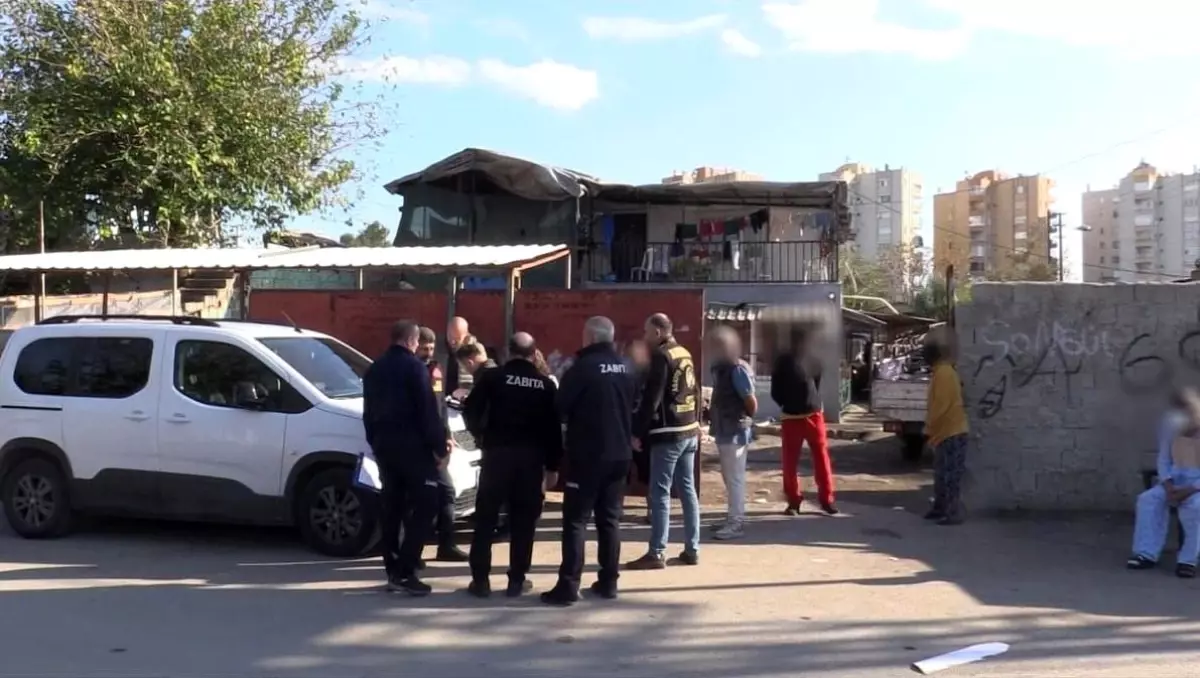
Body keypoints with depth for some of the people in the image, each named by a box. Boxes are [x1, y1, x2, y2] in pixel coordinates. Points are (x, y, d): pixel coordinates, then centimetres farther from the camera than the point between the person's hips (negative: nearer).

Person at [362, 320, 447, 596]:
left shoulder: (374, 369, 14)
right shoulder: (414, 367, -10)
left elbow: (368, 411, 20)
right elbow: (427, 411, -14)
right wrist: (439, 447, -8)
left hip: (384, 444, 8)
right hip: (412, 445, -8)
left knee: (391, 506, 12)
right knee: (424, 505, -5)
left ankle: (393, 571, 14)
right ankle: (405, 572, -12)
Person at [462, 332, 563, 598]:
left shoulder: (492, 377, -2)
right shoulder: (546, 384, 5)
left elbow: (470, 411, -5)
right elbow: (554, 427, 3)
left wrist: (482, 436, 13)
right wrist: (553, 465, 7)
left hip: (497, 452, -1)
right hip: (531, 457, 2)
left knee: (486, 518, 5)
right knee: (523, 521, 8)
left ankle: (480, 579, 5)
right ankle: (517, 579, 9)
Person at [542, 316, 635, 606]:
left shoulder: (584, 367, -14)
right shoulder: (625, 369, 8)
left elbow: (561, 408, -9)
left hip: (587, 454, -7)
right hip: (618, 455, 7)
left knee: (575, 519, -4)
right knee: (610, 518, 12)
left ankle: (568, 585, -6)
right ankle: (608, 582, 15)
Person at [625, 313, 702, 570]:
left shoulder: (661, 356, -13)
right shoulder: (685, 354, 12)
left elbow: (651, 398, -17)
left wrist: (638, 432, -14)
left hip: (668, 434, -8)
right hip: (689, 432, 9)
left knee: (660, 493, -4)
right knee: (688, 490, 12)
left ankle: (657, 553, -3)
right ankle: (692, 549, 16)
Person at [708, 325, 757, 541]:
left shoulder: (738, 369, -16)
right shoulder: (720, 368, 11)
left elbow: (752, 401, -16)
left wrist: (746, 420, -1)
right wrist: (714, 421, 10)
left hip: (735, 431, -9)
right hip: (723, 430, 9)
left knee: (735, 477, -4)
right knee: (730, 477, 15)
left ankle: (736, 522, 1)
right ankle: (735, 517, 24)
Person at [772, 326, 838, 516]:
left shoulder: (814, 361, 8)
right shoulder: (784, 362, -3)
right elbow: (775, 391, 0)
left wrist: (815, 404, 10)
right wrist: (787, 405, -1)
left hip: (814, 415, 3)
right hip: (792, 418, -2)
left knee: (822, 457, 1)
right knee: (790, 461, 2)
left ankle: (827, 499, 11)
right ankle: (793, 501, 13)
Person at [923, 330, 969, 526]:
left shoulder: (943, 373, -17)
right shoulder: (941, 372, 15)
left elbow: (941, 405, -21)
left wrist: (929, 428, -13)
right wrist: (931, 429, 20)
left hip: (950, 433, -10)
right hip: (945, 432, 10)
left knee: (950, 475, -8)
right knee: (942, 474, 17)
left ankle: (954, 513, -6)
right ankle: (940, 509, 25)